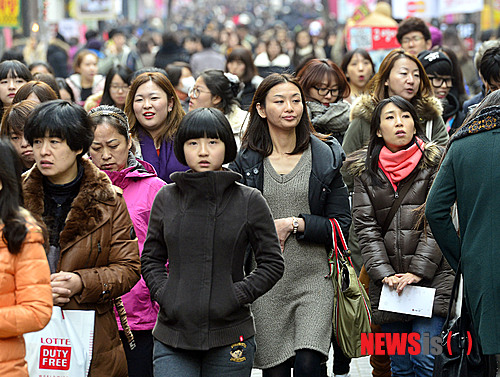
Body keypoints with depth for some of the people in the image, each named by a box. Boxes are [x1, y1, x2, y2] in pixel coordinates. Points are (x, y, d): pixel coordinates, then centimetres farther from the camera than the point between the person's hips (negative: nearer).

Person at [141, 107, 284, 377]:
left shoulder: (249, 201, 1)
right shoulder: (166, 198, 7)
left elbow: (272, 263, 4)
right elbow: (151, 259, 15)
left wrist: (237, 296, -7)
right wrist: (163, 294, -2)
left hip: (230, 336, -1)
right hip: (172, 337, 1)